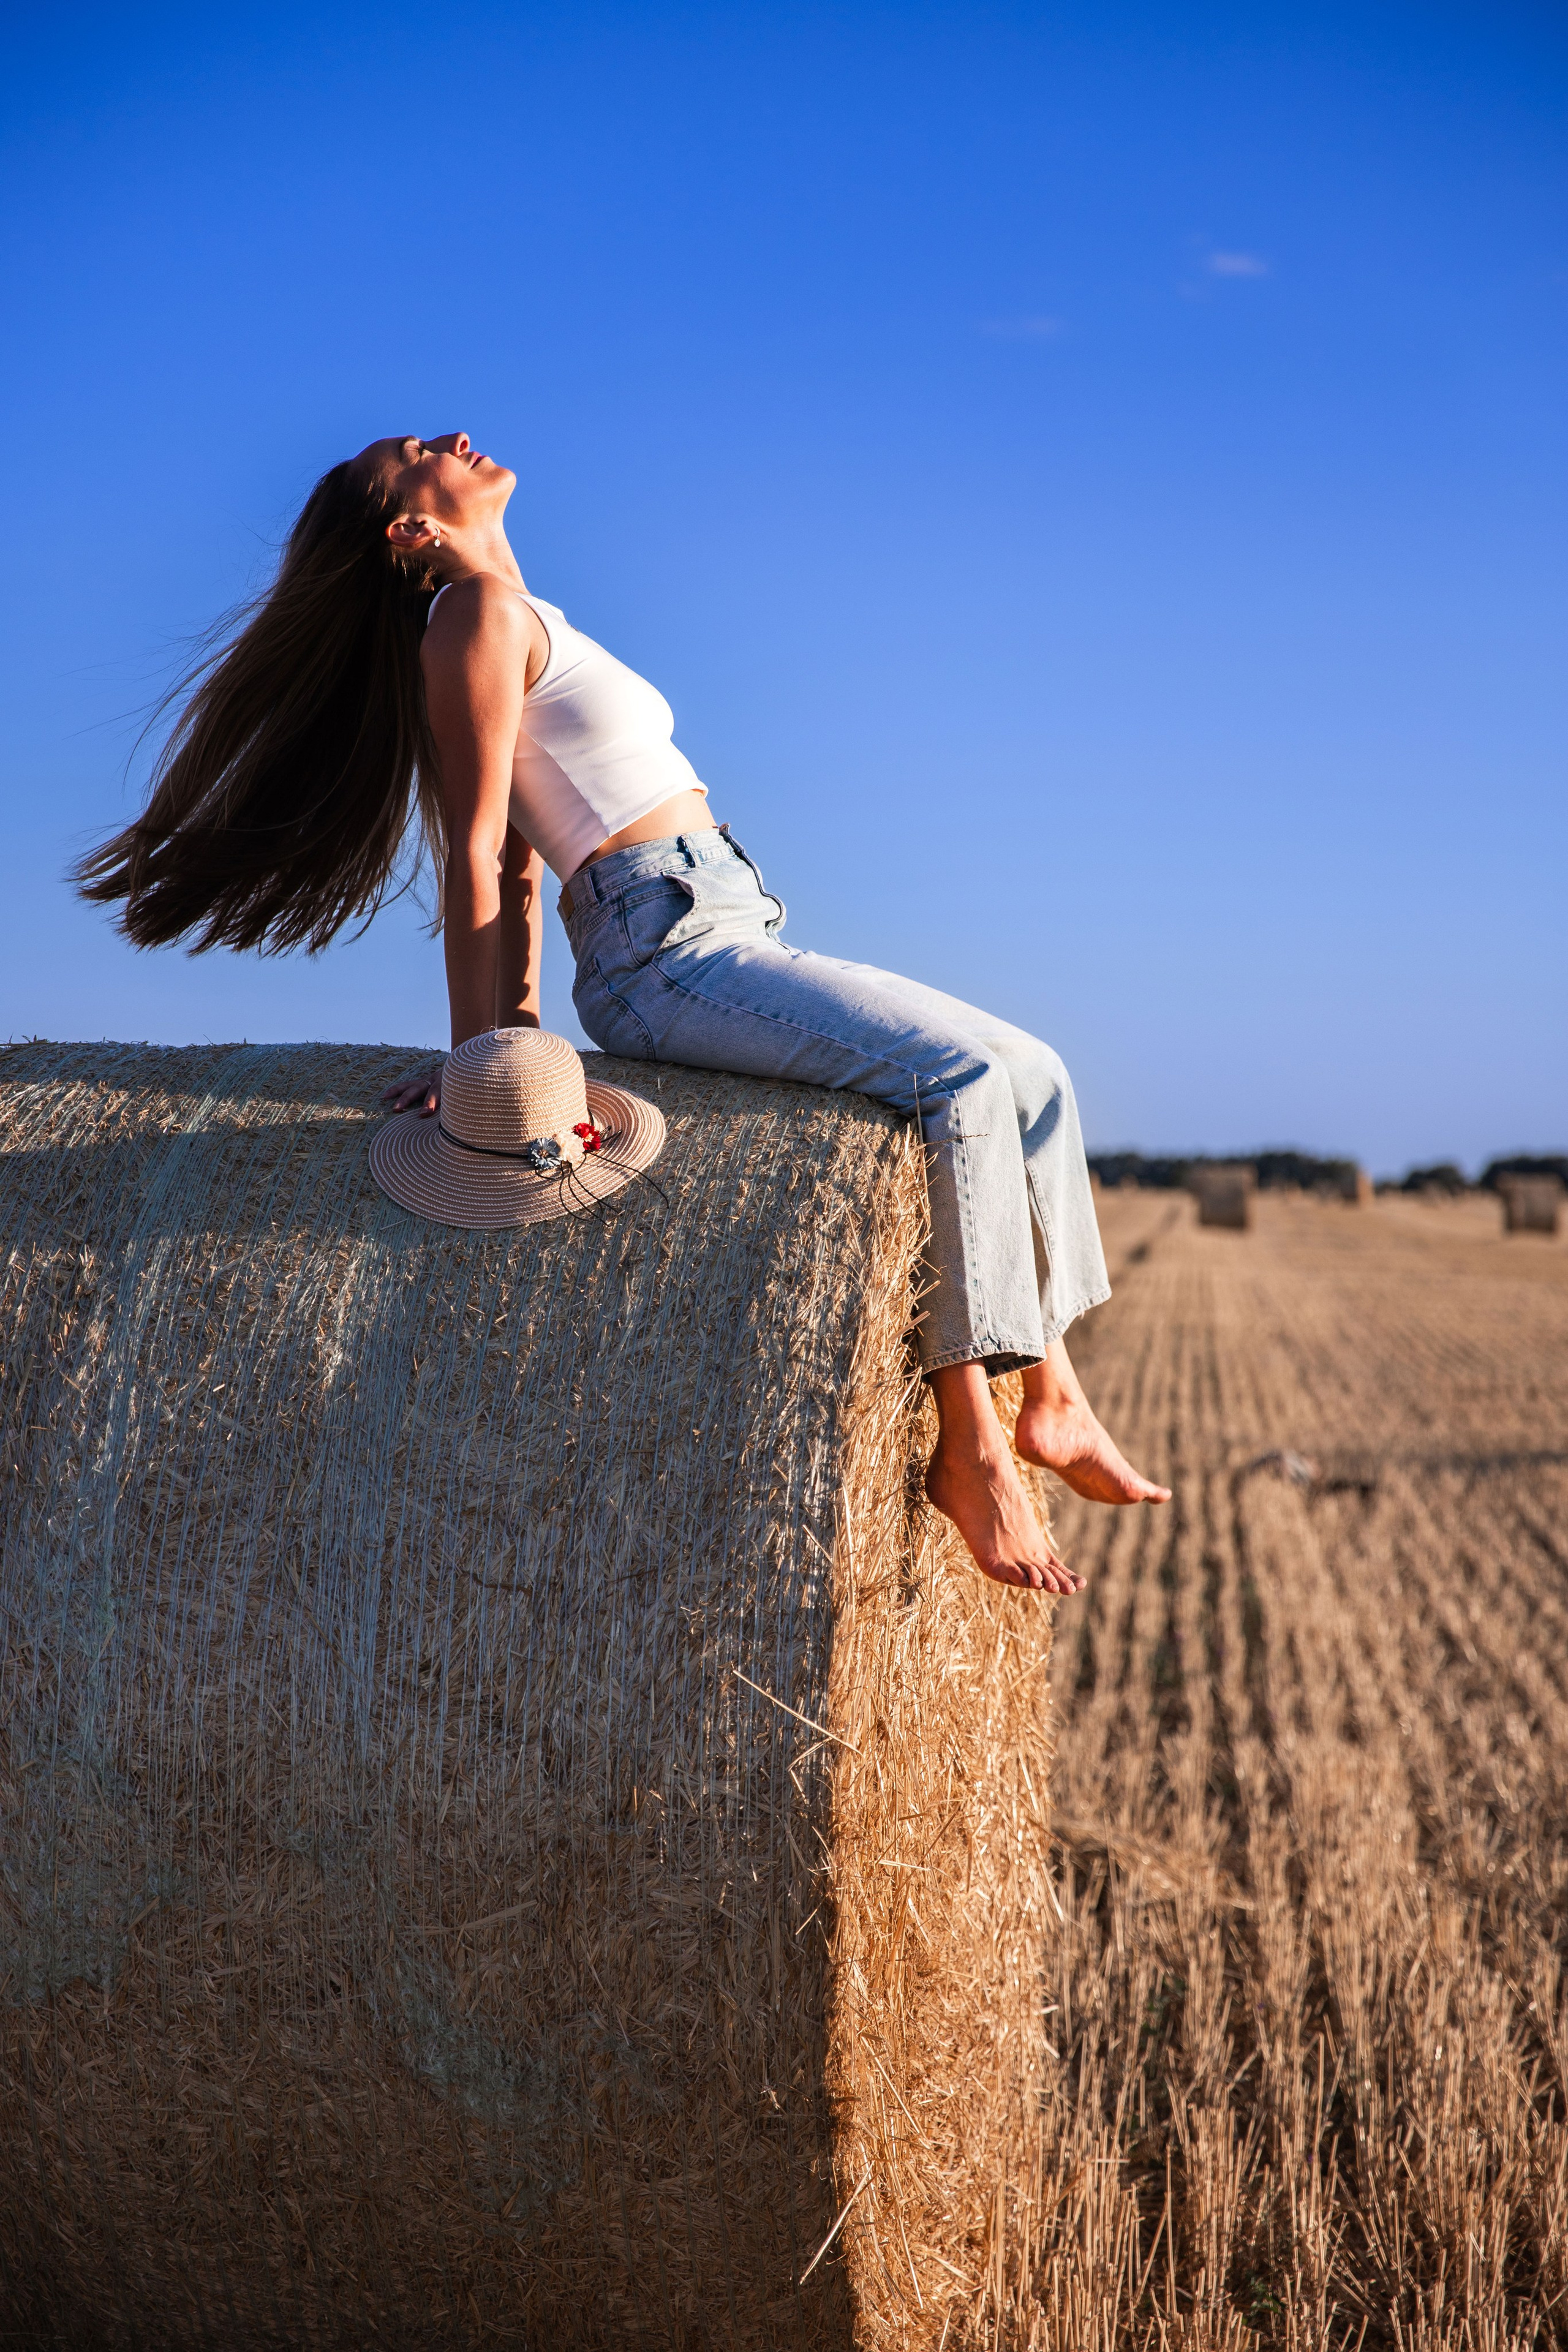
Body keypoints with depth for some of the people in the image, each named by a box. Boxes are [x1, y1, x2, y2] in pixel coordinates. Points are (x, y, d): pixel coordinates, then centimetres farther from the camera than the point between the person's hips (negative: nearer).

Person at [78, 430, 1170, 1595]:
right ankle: (970, 1448, -21)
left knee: (1030, 1073, 1)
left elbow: (520, 852, 21)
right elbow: (477, 845, -8)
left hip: (730, 935, 9)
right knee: (967, 1075, -22)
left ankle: (1054, 1400, 0)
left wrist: (520, 1025, 12)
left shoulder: (529, 623, 25)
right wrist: (479, 1066, -10)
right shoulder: (478, 612, -2)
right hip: (667, 949, -9)